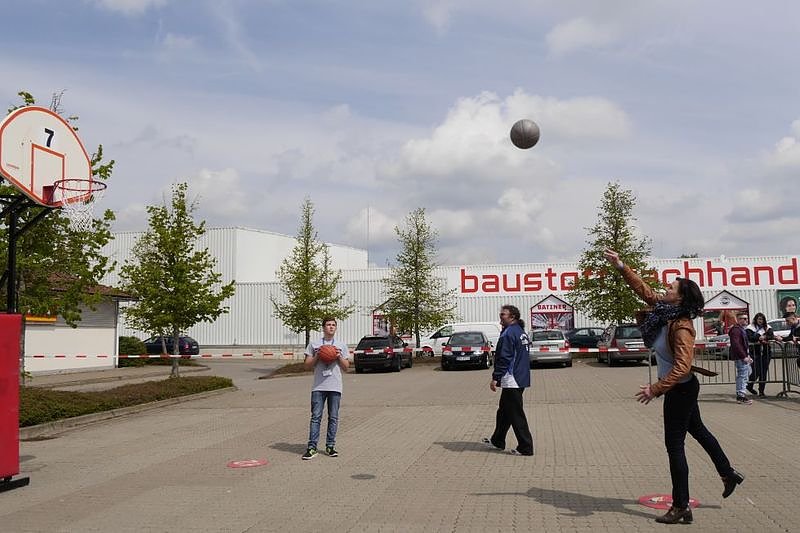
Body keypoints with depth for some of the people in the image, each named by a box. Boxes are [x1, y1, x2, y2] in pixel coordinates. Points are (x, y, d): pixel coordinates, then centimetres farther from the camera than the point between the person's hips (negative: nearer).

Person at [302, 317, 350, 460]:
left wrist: (339, 357, -6)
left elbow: (346, 367, 11)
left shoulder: (341, 346, 11)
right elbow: (307, 365, 7)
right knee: (316, 417, -4)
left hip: (335, 387, 1)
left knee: (333, 417, 4)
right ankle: (312, 448, -3)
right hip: (318, 387, -1)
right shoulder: (313, 344, 7)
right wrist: (317, 357, -8)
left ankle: (330, 446, 13)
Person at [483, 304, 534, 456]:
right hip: (521, 379, 10)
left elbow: (504, 358, -22)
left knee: (516, 415, -4)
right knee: (504, 412, 20)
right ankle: (497, 441, 30)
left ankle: (525, 447, 0)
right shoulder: (521, 332, 14)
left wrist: (495, 378, -18)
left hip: (511, 381, -10)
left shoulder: (508, 333, -17)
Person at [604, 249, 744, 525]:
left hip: (680, 389, -10)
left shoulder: (681, 327, -27)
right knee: (698, 430, 26)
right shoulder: (664, 311, -3)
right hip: (681, 388, 10)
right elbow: (643, 289, 8)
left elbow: (682, 367, -34)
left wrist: (656, 389, -35)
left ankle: (681, 507, 6)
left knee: (674, 445, -2)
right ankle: (728, 474, 45)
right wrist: (621, 266, 5)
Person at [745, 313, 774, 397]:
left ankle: (761, 391, 11)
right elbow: (749, 338, -11)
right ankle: (749, 385, 17)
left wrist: (765, 337, -18)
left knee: (764, 372, 3)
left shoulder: (767, 328, 13)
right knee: (756, 371, -9)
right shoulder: (750, 328, 3)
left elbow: (772, 336, -1)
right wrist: (758, 338, -23)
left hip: (766, 353, 3)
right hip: (756, 353, -3)